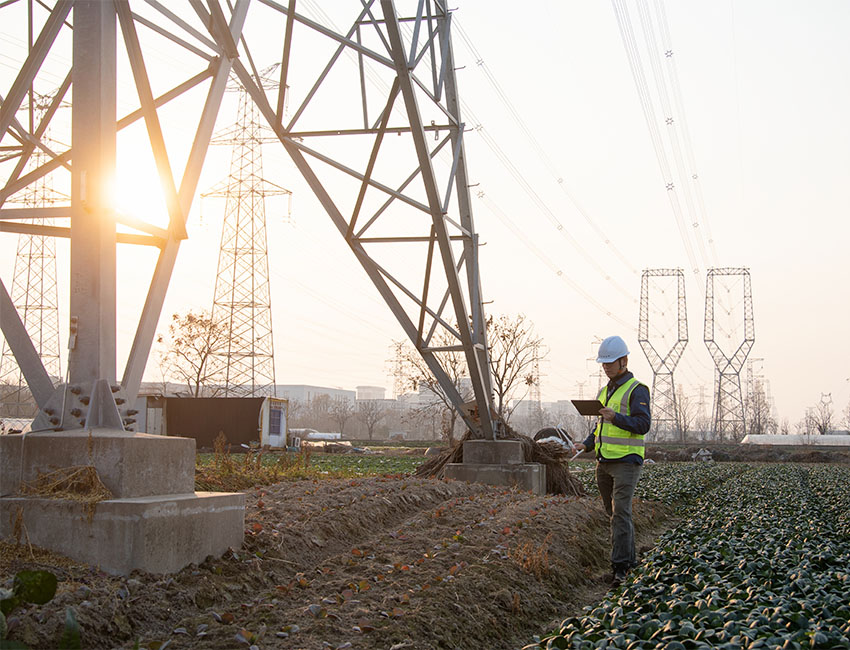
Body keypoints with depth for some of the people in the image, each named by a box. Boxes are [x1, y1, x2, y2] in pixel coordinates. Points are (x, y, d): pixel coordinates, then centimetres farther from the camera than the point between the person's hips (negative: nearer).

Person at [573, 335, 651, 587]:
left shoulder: (637, 390, -7)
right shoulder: (605, 391, 18)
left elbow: (643, 424, -17)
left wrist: (616, 417, -32)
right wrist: (586, 444, 11)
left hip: (627, 461, -8)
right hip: (604, 462, 8)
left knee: (620, 512, -14)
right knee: (614, 512, 11)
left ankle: (620, 567, -15)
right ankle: (630, 560, 22)